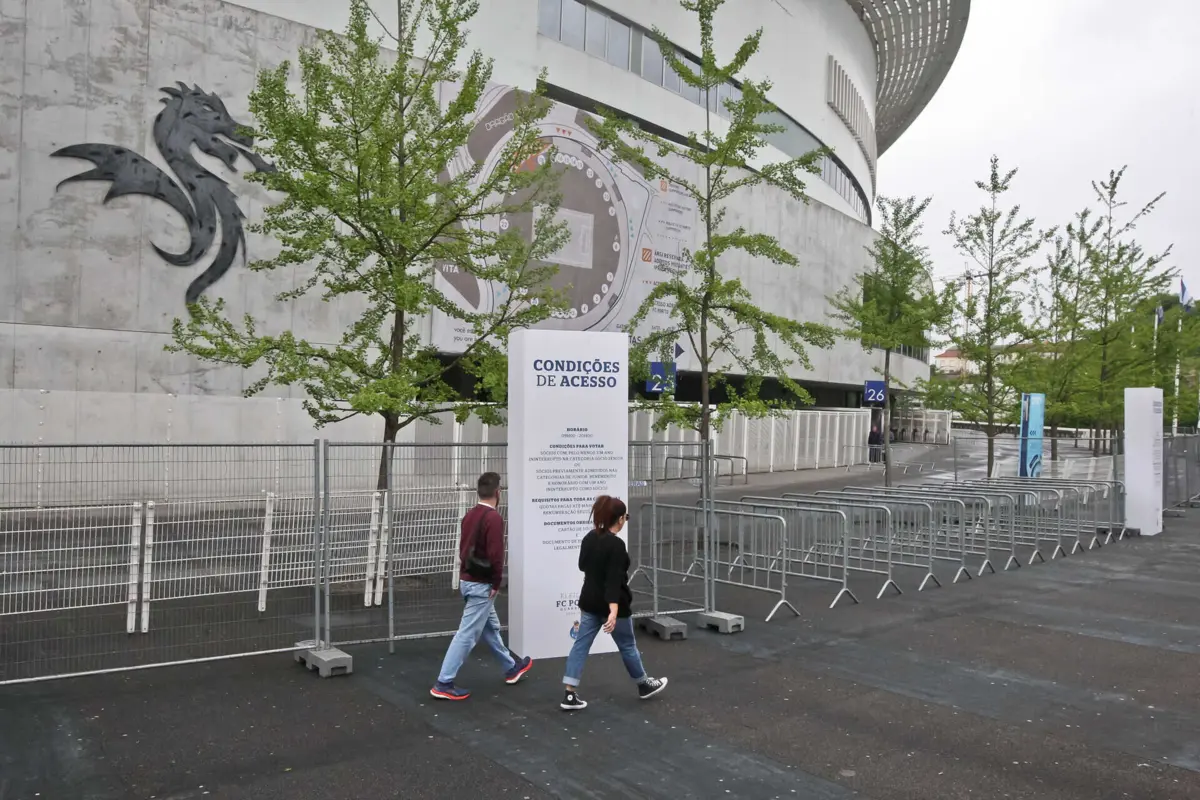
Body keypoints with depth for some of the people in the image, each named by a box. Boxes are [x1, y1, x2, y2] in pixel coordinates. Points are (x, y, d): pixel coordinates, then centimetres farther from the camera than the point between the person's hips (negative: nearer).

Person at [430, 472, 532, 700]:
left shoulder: (470, 515, 9)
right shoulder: (494, 518, -18)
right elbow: (495, 555, -23)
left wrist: (467, 572, 14)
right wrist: (497, 583, -12)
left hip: (467, 579, 10)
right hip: (481, 584, -10)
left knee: (491, 627, 21)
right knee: (467, 634, -4)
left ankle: (511, 668, 36)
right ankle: (444, 683, -1)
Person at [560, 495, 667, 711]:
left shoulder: (589, 538, 2)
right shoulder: (616, 544, -22)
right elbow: (614, 580, -28)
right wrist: (613, 611, -31)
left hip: (589, 602, 7)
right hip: (611, 604, -7)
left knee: (581, 644, 5)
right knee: (627, 645, 12)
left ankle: (570, 695, 2)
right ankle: (645, 685, 31)